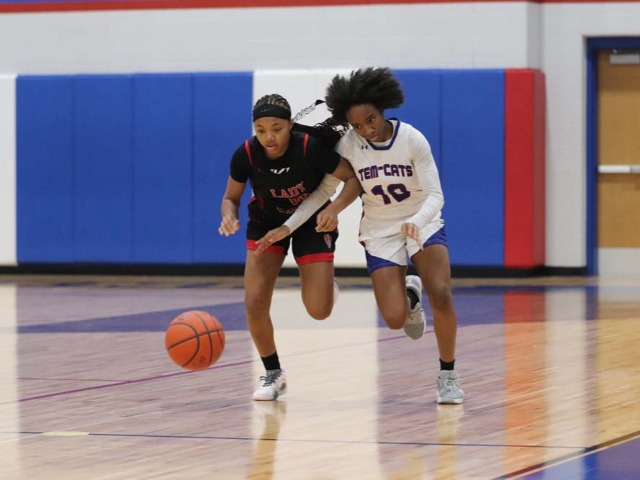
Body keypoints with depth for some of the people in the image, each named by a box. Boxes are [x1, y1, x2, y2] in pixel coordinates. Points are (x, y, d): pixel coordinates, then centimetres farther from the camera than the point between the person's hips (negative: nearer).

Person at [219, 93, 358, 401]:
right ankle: (273, 375, 9)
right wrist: (229, 217, -30)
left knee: (319, 311, -10)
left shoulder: (311, 148, -31)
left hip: (312, 223, -2)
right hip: (267, 222, 2)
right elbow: (231, 198, -8)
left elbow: (353, 178, -20)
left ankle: (321, 282, 30)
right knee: (255, 303, -13)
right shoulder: (246, 155, -24)